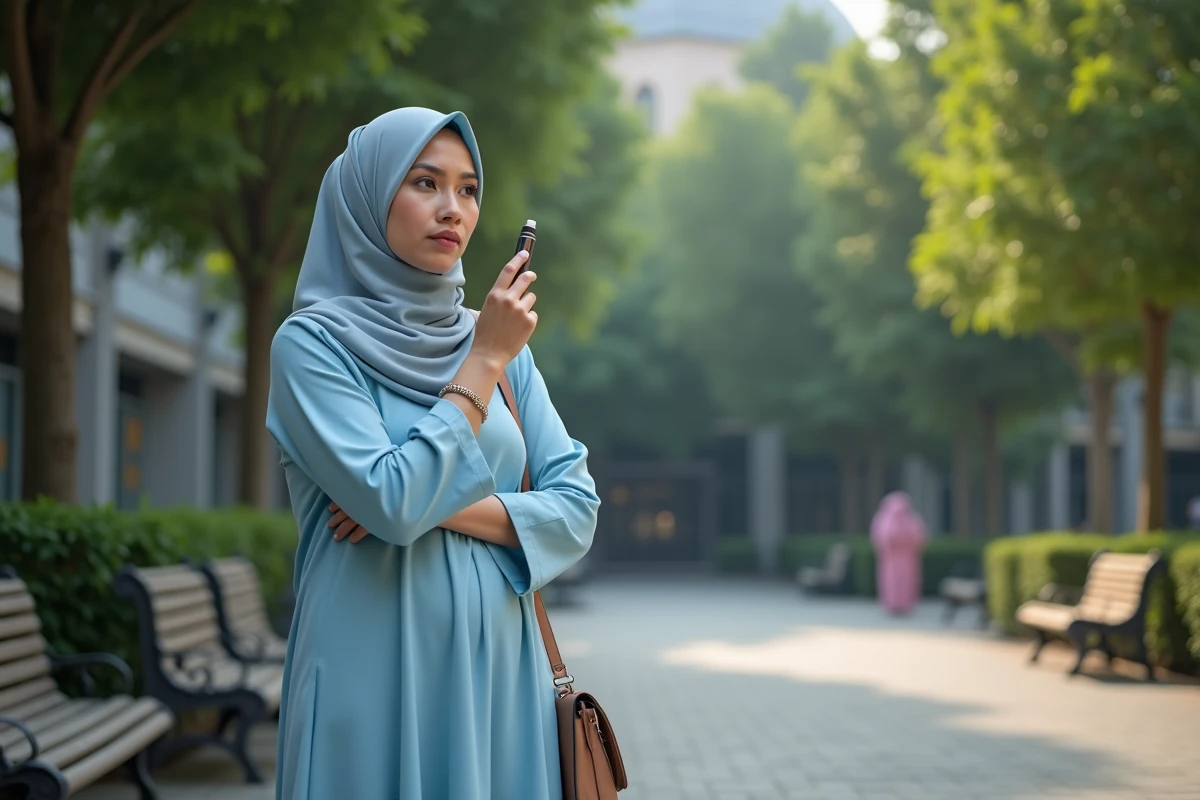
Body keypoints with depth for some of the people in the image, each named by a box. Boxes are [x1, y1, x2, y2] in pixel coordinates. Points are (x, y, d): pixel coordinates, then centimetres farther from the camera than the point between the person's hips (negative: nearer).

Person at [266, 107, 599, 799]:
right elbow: (390, 503, -17)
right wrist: (482, 363, -12)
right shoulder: (312, 342, -5)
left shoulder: (502, 346, 9)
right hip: (377, 678, -4)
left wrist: (443, 504, -11)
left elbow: (578, 510, 3)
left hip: (501, 671, 5)